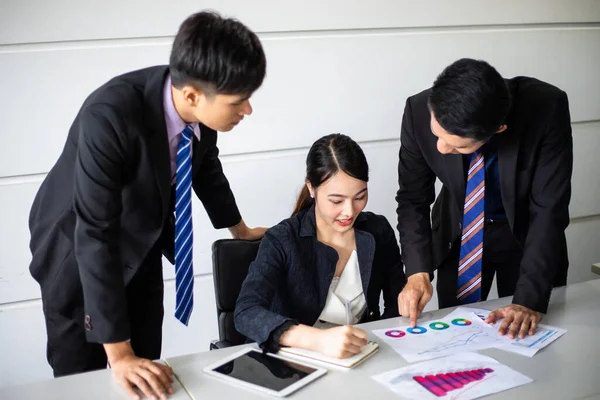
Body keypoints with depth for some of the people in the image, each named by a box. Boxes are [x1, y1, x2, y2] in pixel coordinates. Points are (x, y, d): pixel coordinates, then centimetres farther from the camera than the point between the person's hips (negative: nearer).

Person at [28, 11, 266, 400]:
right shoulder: (108, 117, -38)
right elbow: (95, 236, -37)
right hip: (78, 252, -5)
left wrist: (240, 229, 18)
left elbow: (205, 163, 3)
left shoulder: (202, 106, -19)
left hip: (142, 243, 5)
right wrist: (118, 352, -35)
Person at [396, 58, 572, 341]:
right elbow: (413, 198, -14)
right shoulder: (420, 111, -26)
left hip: (526, 232, -1)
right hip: (459, 234, 1)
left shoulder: (547, 108, -32)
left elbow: (549, 209, -27)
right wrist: (418, 271, -27)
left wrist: (530, 299, -32)